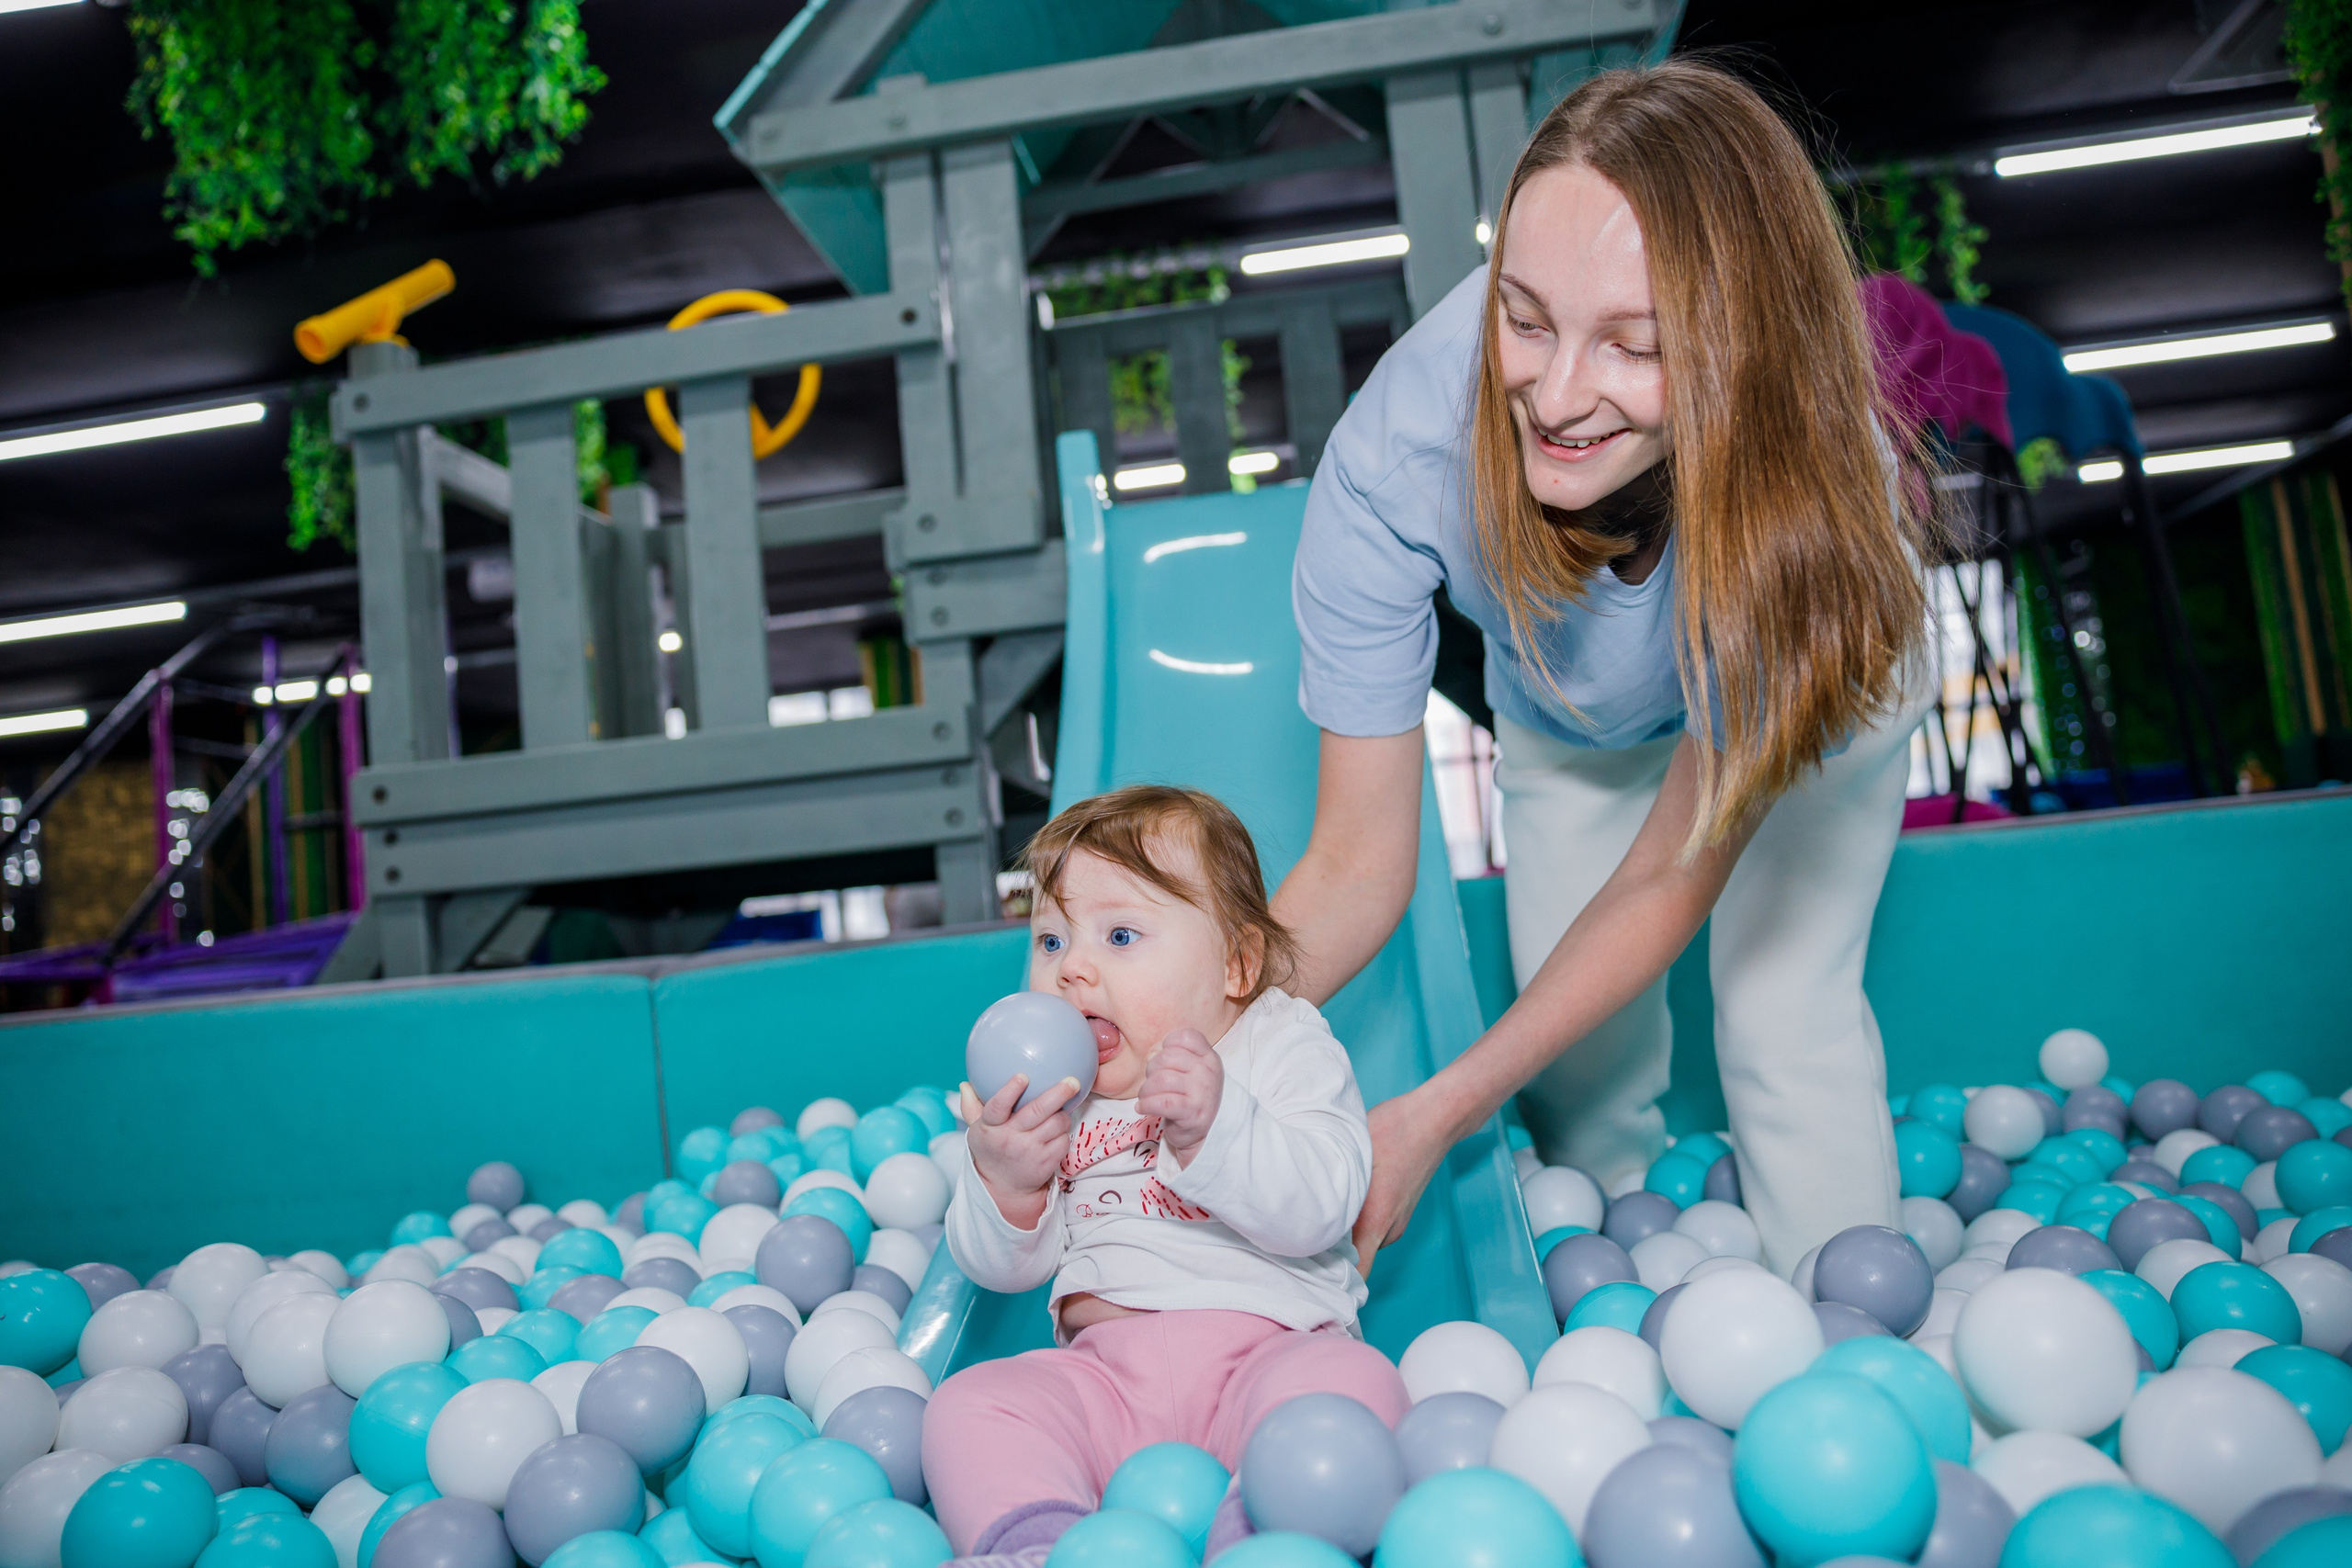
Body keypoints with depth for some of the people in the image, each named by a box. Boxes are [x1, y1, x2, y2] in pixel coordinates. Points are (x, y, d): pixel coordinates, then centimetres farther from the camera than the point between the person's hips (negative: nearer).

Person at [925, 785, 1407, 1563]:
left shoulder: (1286, 1047, 0)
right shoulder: (1042, 1093, 13)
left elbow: (1321, 1206, -16)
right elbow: (1003, 1267, 10)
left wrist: (1212, 1126, -33)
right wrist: (1001, 1180, -12)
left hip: (1269, 1341, -3)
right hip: (1104, 1368, 4)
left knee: (1351, 1383, -32)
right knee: (967, 1405, -17)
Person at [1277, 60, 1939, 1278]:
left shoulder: (1809, 473, -42)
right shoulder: (1394, 456, -40)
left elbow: (1669, 877, -32)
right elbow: (1358, 869, -31)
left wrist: (1431, 1120, -37)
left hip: (1802, 693, -1)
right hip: (1566, 722, 1)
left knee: (1784, 1019, -11)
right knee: (1581, 1054, 3)